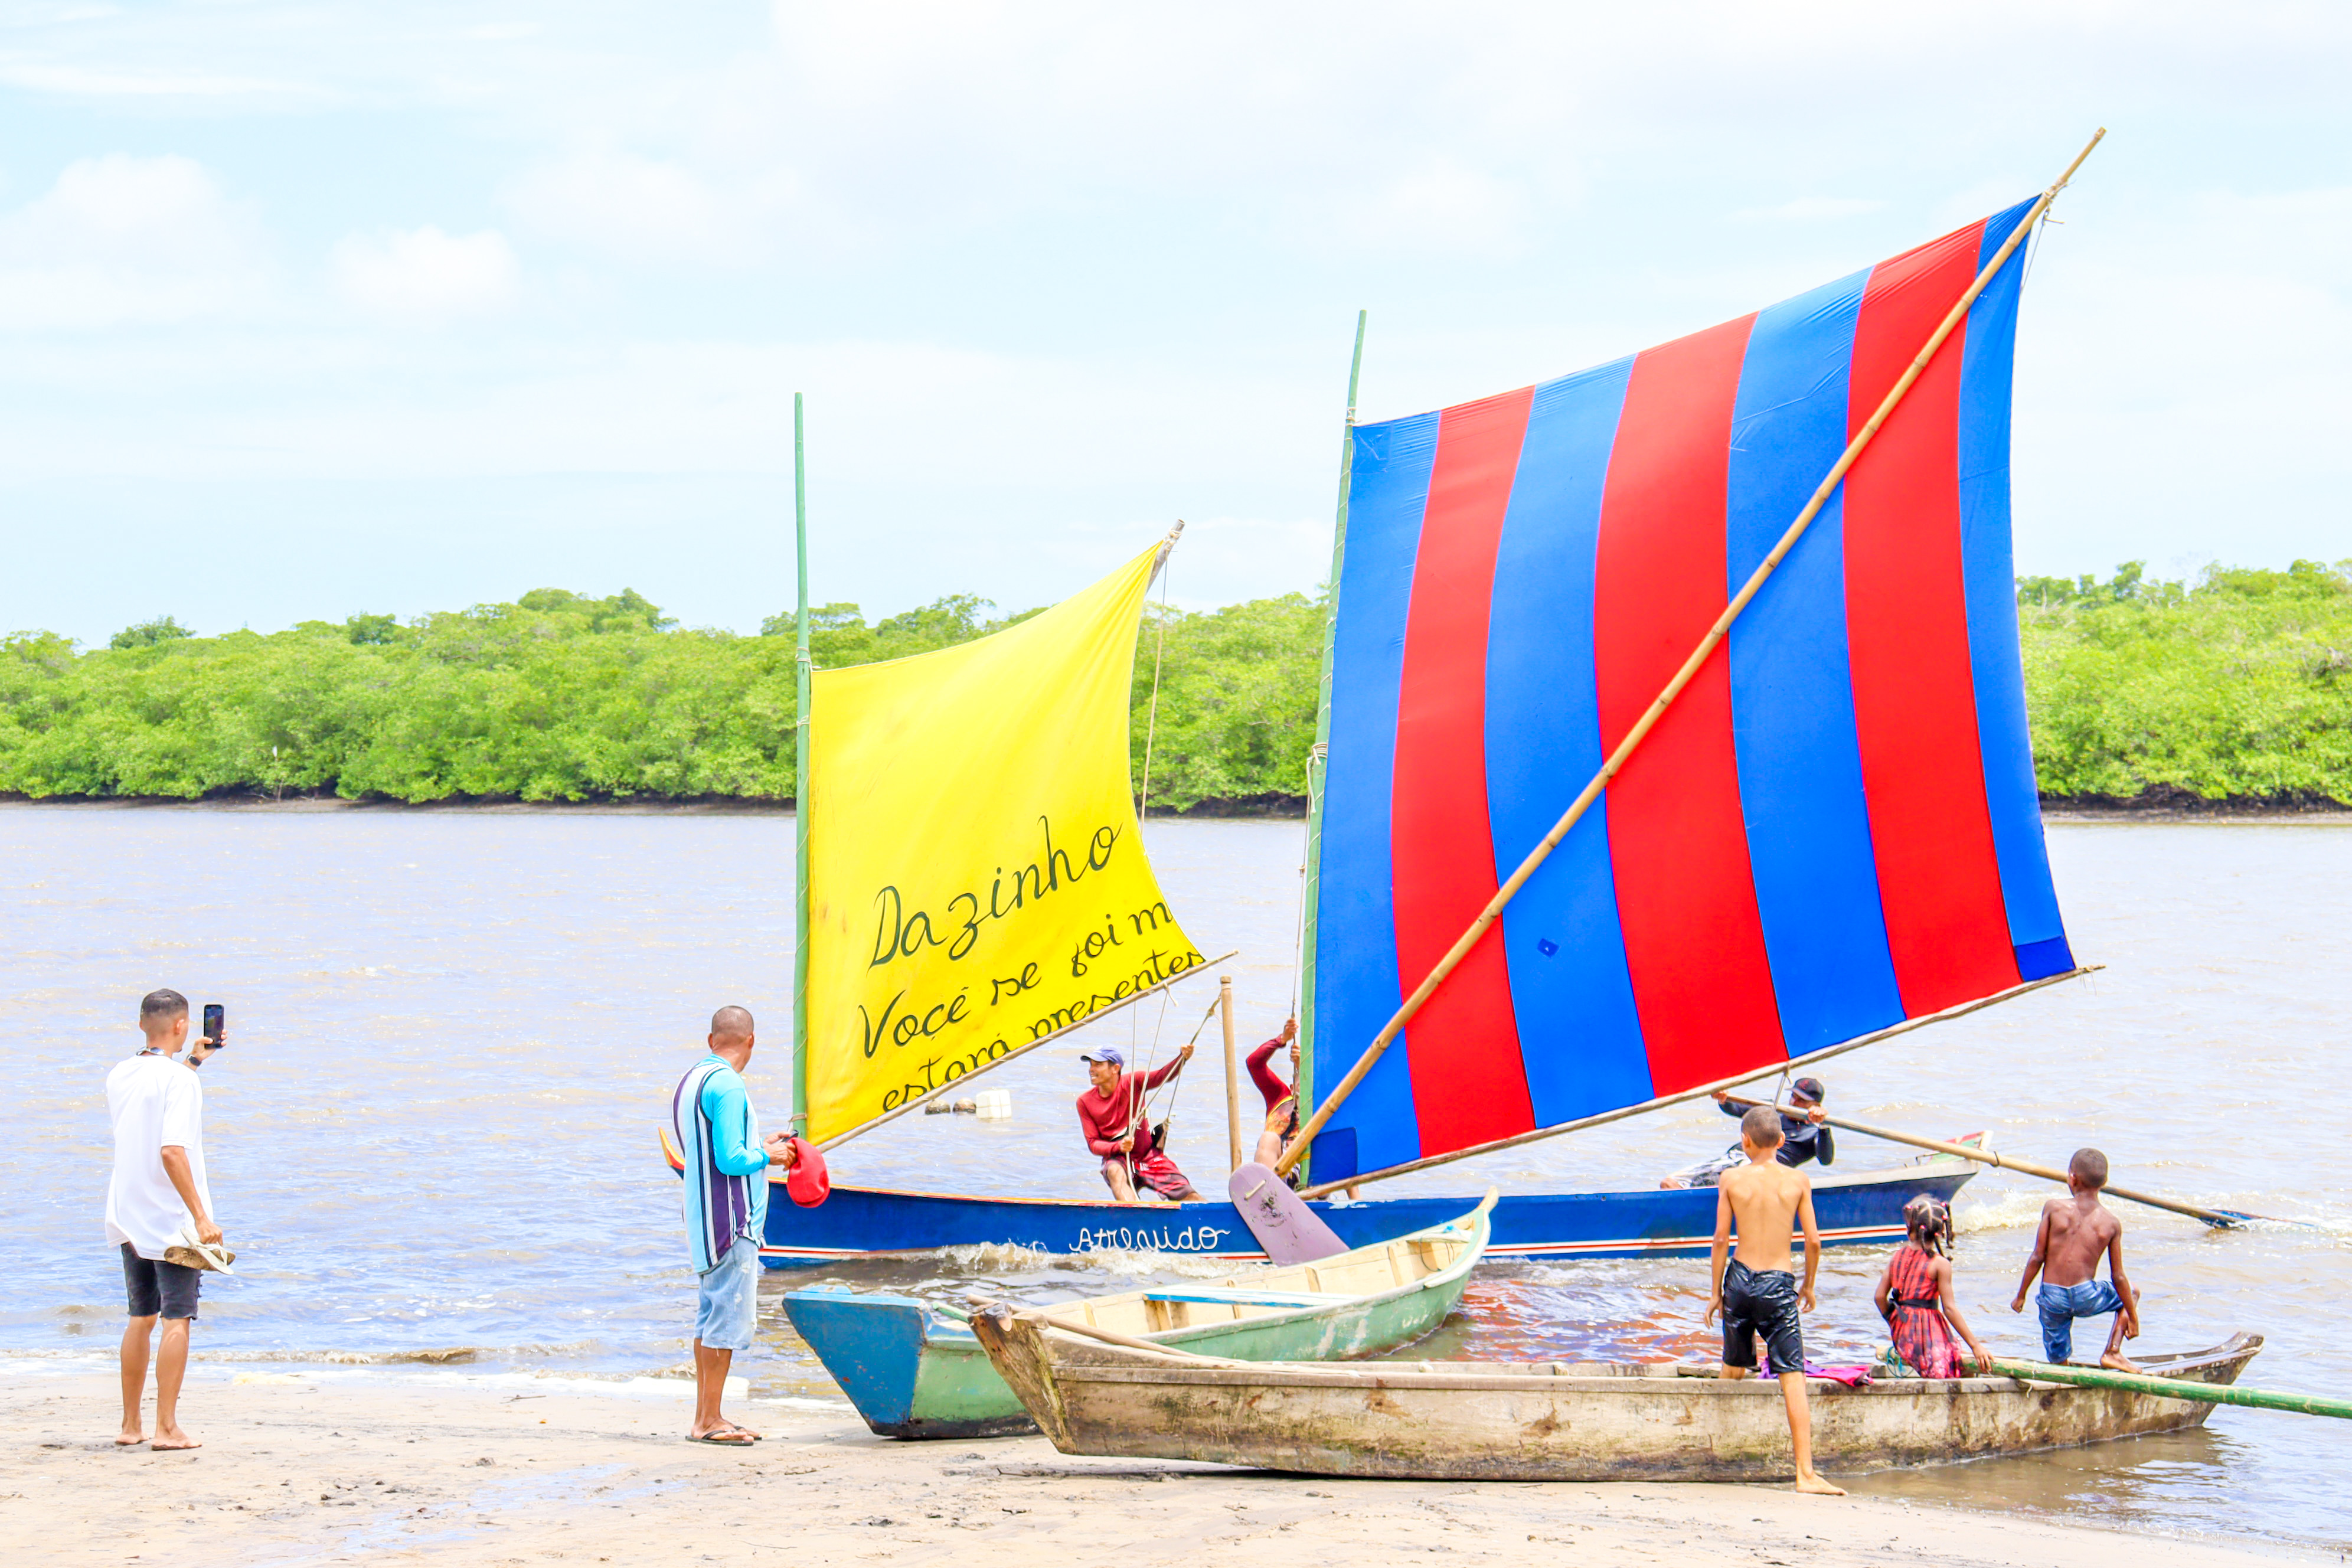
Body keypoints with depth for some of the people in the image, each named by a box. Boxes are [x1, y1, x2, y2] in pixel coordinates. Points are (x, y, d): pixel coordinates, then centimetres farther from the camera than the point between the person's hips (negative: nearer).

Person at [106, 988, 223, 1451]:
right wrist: (201, 1216, -24)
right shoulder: (179, 1079, -14)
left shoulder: (119, 1076, 9)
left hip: (129, 1218, 7)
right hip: (173, 1220, -7)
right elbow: (172, 1150, -25)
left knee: (142, 1318, 16)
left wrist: (193, 1061, 39)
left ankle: (130, 1425, 20)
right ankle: (167, 1427, -8)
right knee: (177, 1319, -4)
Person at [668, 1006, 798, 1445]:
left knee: (710, 1314, 13)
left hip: (703, 1220, 10)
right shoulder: (727, 1086, -16)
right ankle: (709, 1421, -6)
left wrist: (760, 1147, 20)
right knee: (730, 1315, -7)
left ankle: (706, 1416, 17)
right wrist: (767, 1155, -4)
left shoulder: (691, 1080, 14)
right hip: (731, 1222, -10)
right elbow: (730, 1161, -21)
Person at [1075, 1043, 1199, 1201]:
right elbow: (1093, 1143, -4)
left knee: (1191, 1198, -12)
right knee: (1115, 1172, -38)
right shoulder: (1085, 1102, -4)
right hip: (1117, 1158, -1)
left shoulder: (1131, 1083, -8)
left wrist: (1182, 1059, -46)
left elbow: (1161, 1076, -25)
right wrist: (1118, 1146, -25)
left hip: (1149, 1155, 1)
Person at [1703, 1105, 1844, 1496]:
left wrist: (1716, 1291, 8)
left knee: (1733, 1370, 20)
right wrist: (1808, 1286, 15)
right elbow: (1813, 1240, 0)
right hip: (1779, 1285, -2)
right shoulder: (1797, 1180, -1)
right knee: (1793, 1379, -6)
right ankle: (1805, 1474, -13)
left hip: (1740, 1278, 2)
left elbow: (1721, 1238, -1)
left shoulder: (1732, 1180, -1)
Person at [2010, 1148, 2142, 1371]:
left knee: (2058, 1361, 18)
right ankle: (2113, 1352, 11)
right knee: (2131, 1293, 26)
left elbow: (2037, 1258, -4)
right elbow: (2118, 1277, 2)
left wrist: (2020, 1296, 7)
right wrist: (2133, 1317, 13)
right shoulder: (2111, 1223, -1)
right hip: (2086, 1298, 0)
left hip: (2052, 1299, 0)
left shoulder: (2054, 1208, -5)